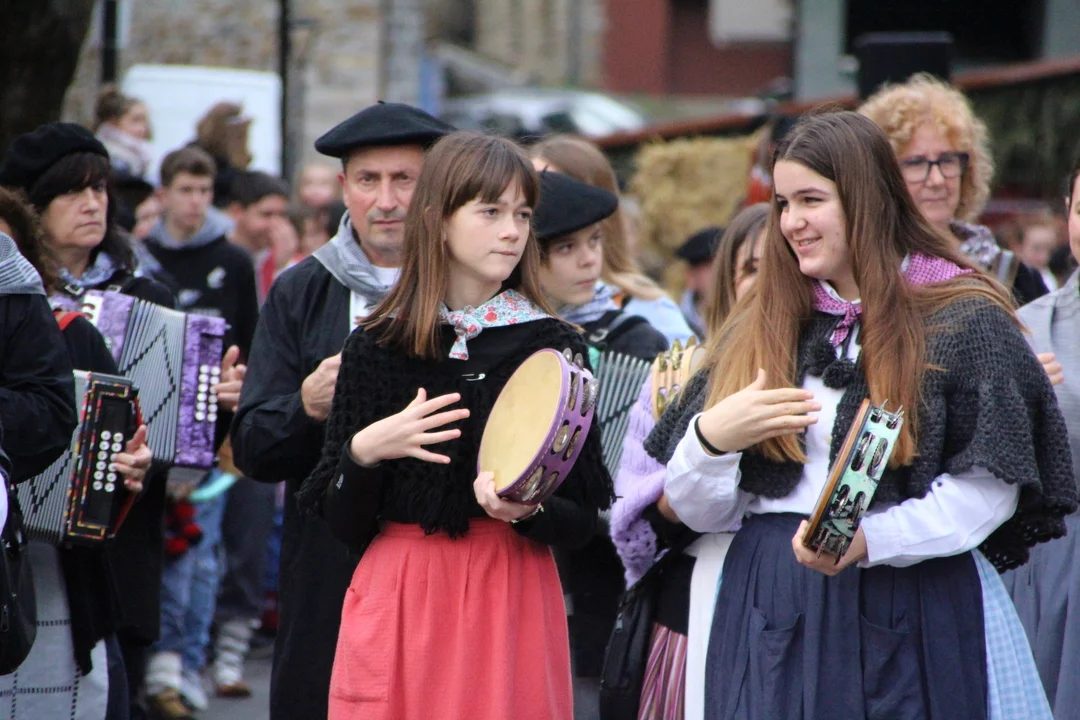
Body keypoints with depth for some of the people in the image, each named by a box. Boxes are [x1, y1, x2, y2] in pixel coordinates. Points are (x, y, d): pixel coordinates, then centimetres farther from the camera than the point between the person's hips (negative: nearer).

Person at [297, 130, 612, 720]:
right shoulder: (375, 349, 3)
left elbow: (582, 522, 1)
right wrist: (366, 452, -15)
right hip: (398, 599, 0)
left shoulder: (554, 349, 2)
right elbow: (345, 526, 2)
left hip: (514, 600, 0)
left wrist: (527, 511, -19)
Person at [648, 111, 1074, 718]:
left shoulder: (965, 322, 0)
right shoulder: (756, 332, 14)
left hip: (910, 620, -3)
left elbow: (991, 487, -8)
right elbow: (699, 511, 11)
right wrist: (709, 437, -11)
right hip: (771, 616, 4)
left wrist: (868, 541, -20)